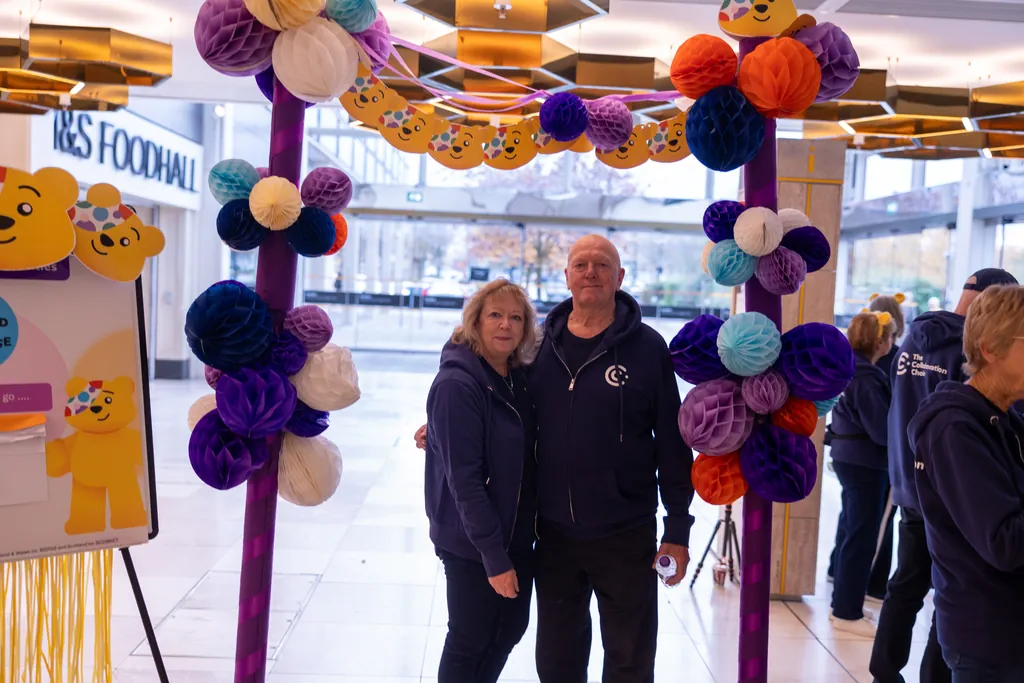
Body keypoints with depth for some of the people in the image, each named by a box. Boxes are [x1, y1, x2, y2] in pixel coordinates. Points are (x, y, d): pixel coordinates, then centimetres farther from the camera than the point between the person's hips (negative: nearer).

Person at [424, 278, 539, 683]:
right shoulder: (457, 384, -19)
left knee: (511, 628, 19)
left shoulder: (519, 379, 3)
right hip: (472, 545, -7)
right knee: (469, 642, 9)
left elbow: (526, 459, 9)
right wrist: (495, 556, -21)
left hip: (518, 535, 7)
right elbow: (464, 478, -21)